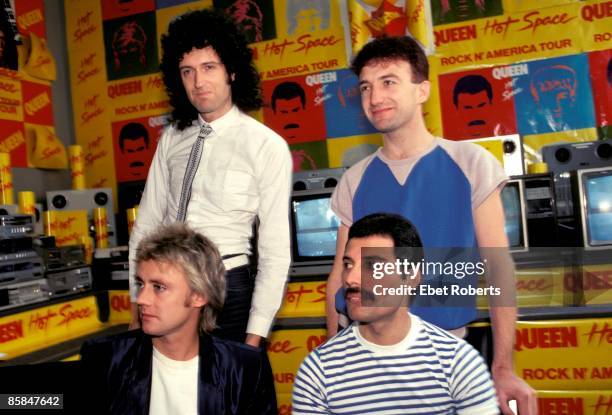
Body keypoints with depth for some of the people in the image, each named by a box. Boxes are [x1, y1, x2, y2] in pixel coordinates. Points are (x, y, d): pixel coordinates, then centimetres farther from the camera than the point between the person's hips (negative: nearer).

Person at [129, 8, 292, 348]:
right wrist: (136, 308, 8)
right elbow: (146, 224, 9)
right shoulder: (172, 138, 5)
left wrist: (254, 338, -11)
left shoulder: (267, 146, -10)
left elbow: (276, 252, -10)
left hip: (226, 290, -4)